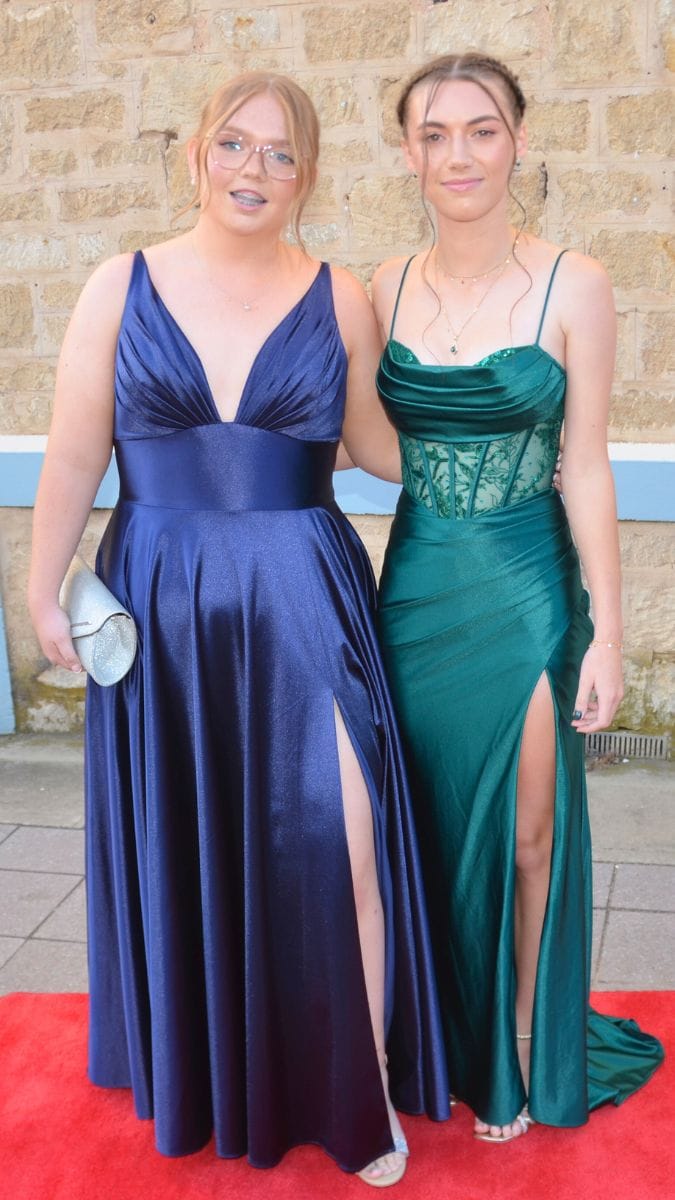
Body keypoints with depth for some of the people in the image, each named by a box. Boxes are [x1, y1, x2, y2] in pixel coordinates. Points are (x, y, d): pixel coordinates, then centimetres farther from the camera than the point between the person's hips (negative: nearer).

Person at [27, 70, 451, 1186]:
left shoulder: (339, 299, 3)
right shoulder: (122, 287, 3)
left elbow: (378, 446, 8)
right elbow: (74, 456, 4)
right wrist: (42, 592, 3)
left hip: (305, 603, -1)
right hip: (161, 604, 1)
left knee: (336, 836, -9)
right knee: (182, 846, 12)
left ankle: (365, 1092, 12)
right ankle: (199, 1078, 35)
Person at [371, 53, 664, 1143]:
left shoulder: (573, 287, -7)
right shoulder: (384, 289, 2)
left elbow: (585, 467, -7)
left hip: (527, 592, -3)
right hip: (416, 589, 3)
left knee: (526, 836, 6)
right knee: (430, 825, 14)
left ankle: (518, 1054, 30)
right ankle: (442, 1040, 37)